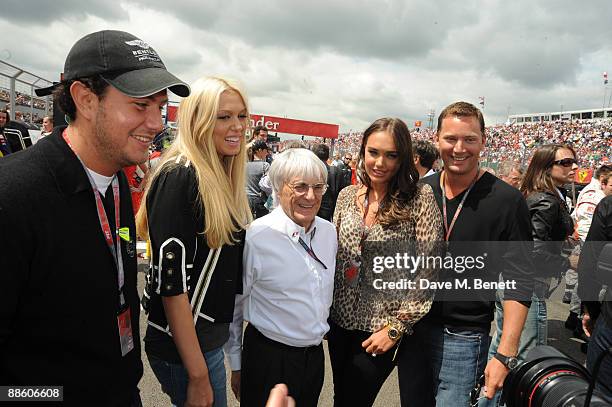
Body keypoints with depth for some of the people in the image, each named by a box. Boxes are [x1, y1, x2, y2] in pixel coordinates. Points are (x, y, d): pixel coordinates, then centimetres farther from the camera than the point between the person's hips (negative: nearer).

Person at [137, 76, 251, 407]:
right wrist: (198, 374, -20)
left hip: (212, 336, 8)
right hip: (182, 347, -8)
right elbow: (171, 279, -23)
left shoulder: (222, 178, 5)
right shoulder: (179, 177, -20)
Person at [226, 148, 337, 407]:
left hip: (315, 354, 6)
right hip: (268, 357, -5)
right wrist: (236, 366, -2)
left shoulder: (329, 231, -1)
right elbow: (233, 306, -9)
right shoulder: (256, 236, -19)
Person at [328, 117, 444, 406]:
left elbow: (428, 269, -13)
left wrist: (396, 327, -14)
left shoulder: (420, 198, -12)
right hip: (340, 321, 5)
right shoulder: (347, 196, 1)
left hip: (382, 328, -4)